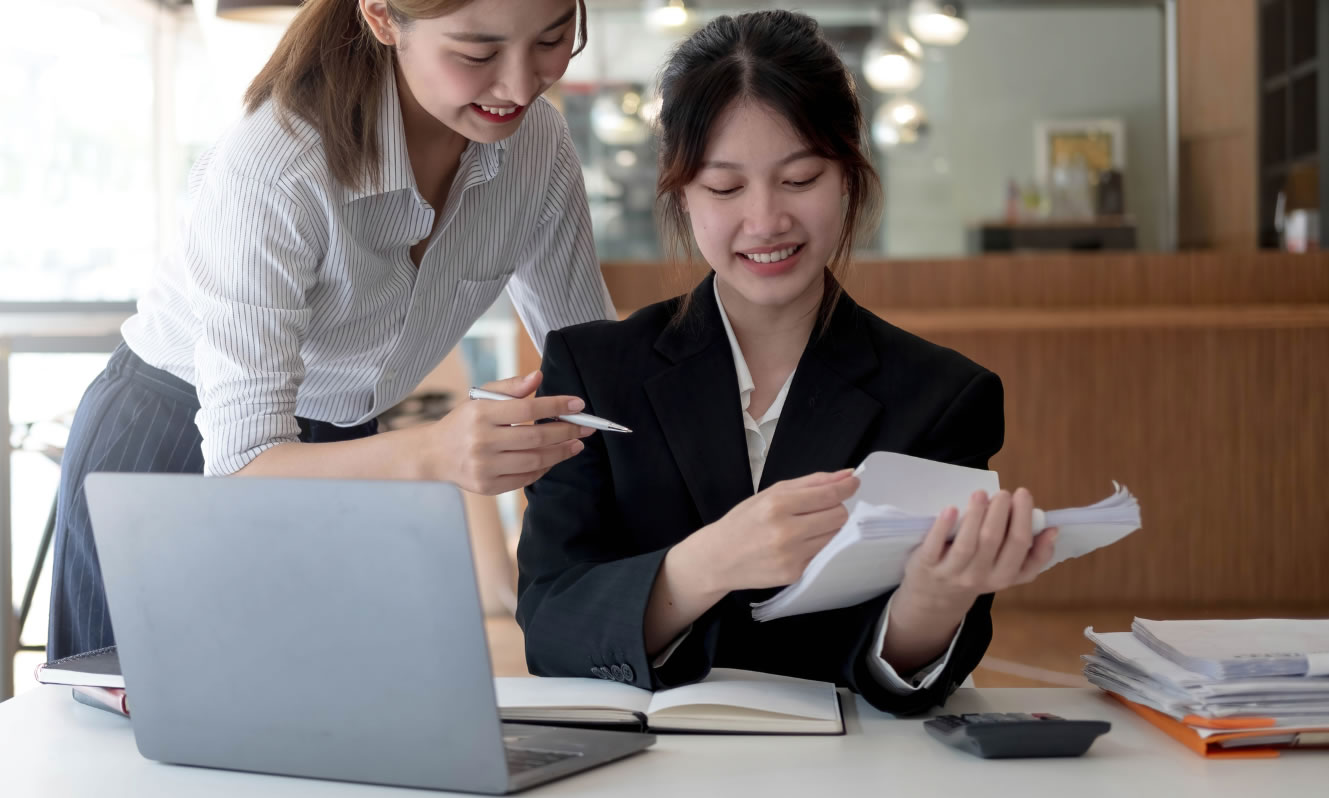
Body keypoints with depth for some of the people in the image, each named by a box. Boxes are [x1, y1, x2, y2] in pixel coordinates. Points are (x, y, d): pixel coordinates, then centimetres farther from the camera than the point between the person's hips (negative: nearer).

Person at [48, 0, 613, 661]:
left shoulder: (537, 142, -14)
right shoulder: (272, 170, -32)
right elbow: (241, 464, -36)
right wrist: (430, 454, -54)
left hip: (340, 450, 4)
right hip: (170, 452, -4)